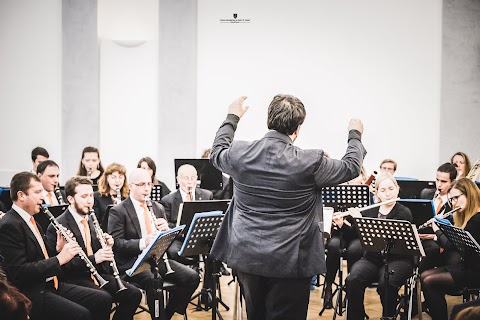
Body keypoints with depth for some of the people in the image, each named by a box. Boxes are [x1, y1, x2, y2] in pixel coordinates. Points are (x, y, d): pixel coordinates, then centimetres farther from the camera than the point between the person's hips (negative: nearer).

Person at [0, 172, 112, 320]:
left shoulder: (30, 219, 15)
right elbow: (19, 272, -22)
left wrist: (58, 250, 0)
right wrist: (59, 259, -21)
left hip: (51, 284, 9)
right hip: (32, 294, -9)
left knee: (103, 301, -2)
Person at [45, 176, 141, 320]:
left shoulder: (90, 220, 13)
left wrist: (107, 245, -2)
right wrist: (93, 258, -27)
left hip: (97, 274, 7)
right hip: (74, 278, -7)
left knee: (134, 293, -10)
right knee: (104, 298, -32)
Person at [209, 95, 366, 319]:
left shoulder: (239, 154, -7)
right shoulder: (310, 163, -16)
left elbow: (217, 153, 18)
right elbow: (351, 167, 2)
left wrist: (232, 118, 32)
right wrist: (355, 134, 21)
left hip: (245, 256, 5)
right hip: (289, 262, -4)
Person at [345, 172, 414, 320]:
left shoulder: (404, 213, -4)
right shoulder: (370, 211, 10)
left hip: (397, 259, -3)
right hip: (372, 258, 3)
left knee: (386, 284, -35)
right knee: (353, 280, -27)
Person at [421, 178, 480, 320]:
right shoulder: (466, 216, 12)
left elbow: (453, 246, -22)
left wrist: (437, 230, -8)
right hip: (464, 266, 10)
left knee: (430, 282, -18)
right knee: (424, 276, -2)